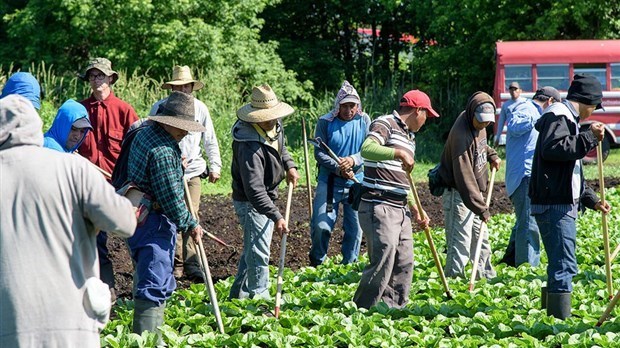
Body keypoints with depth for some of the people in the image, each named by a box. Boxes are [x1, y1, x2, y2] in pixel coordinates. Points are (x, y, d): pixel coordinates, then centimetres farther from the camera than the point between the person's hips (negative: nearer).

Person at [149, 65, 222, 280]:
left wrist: (215, 166, 8)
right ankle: (177, 263, 5)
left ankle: (191, 265, -1)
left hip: (193, 170, 1)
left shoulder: (200, 108, 5)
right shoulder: (160, 107, -2)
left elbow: (210, 140, 13)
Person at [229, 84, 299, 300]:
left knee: (253, 248, 20)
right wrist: (276, 217, -40)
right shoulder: (249, 146, -33)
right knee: (258, 251, -4)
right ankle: (259, 295, 7)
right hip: (251, 202, -10)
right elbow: (254, 189, -37)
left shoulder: (275, 126, -5)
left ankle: (240, 292, 32)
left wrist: (289, 165, 5)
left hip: (266, 198, 10)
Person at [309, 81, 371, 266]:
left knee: (355, 228, 9)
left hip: (356, 183, 2)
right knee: (321, 226, -8)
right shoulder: (325, 122, -6)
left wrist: (353, 160, -25)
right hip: (329, 183, -2)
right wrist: (338, 168, -22)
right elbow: (319, 153, -8)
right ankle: (317, 263, 14)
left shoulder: (364, 121, 1)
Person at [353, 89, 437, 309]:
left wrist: (416, 210, 24)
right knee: (383, 262, -14)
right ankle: (361, 310, -8)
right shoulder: (385, 124, -5)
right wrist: (399, 153, -33)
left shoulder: (409, 136, 24)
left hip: (400, 210, 10)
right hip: (378, 207, -9)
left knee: (404, 264, 8)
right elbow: (366, 149, -26)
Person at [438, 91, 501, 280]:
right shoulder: (461, 134, -27)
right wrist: (481, 208, -31)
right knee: (460, 246, -11)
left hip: (474, 194, 9)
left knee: (481, 241, 19)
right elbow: (464, 177, -30)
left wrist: (491, 154, 7)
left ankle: (488, 278, 30)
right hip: (458, 195, -9)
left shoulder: (477, 125, 1)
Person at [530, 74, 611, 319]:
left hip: (563, 204, 11)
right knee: (564, 265, -14)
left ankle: (554, 317, 19)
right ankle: (560, 320, -16)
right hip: (555, 206, -11)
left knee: (560, 265, 14)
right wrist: (589, 137, -22)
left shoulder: (568, 119, 25)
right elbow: (553, 149, -27)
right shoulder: (558, 116, -8)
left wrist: (591, 200, 25)